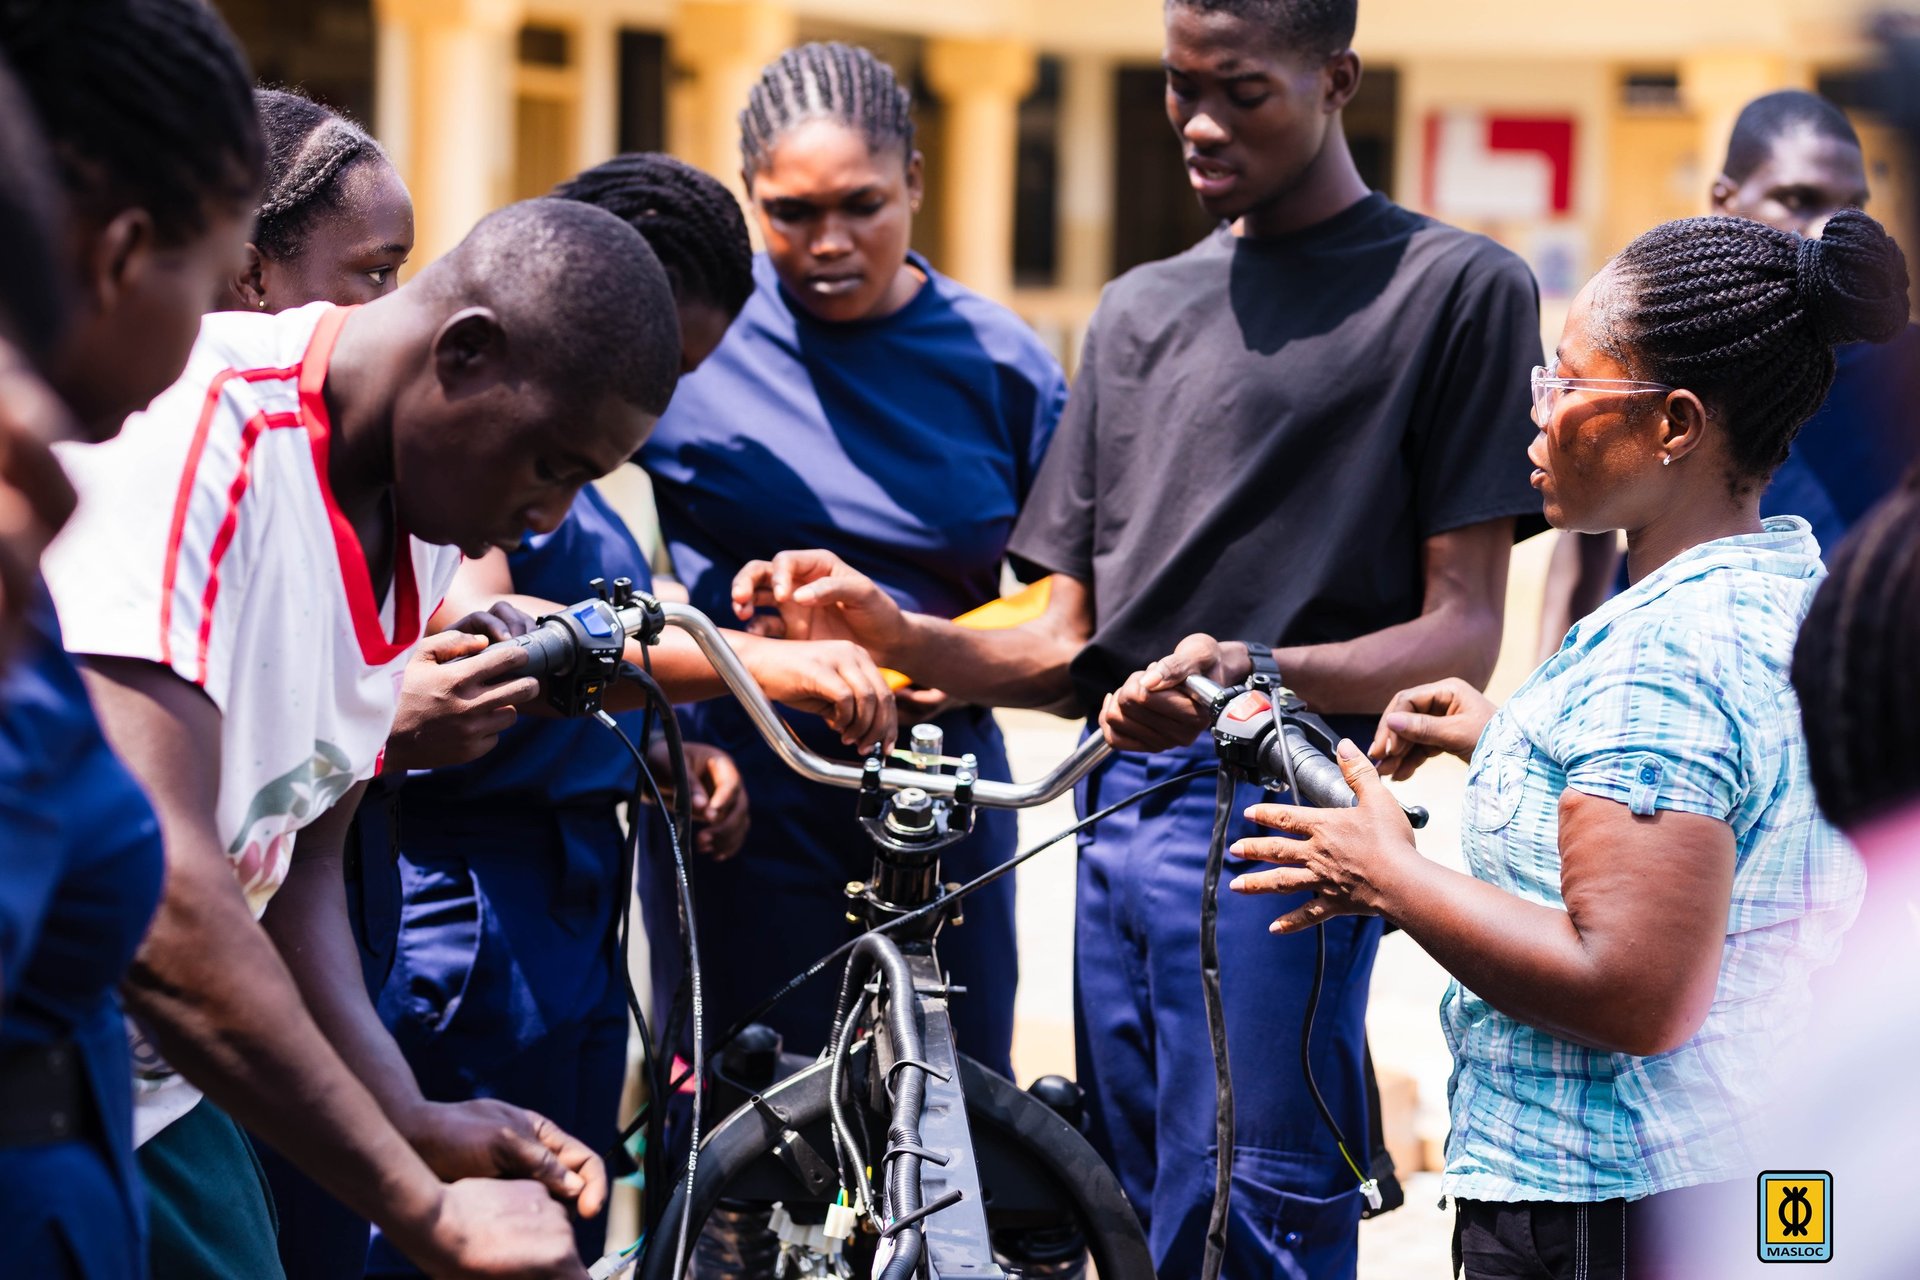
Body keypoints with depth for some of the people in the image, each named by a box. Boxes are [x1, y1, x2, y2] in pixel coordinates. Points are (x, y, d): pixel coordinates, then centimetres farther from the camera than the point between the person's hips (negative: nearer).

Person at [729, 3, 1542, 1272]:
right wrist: (892, 630, -2)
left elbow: (1464, 632, -5)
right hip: (1120, 810, 6)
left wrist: (1262, 673, -23)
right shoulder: (1141, 308, 22)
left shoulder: (1459, 287, 2)